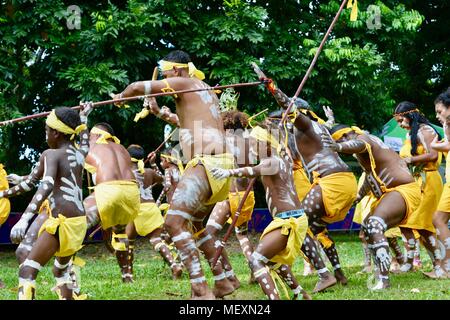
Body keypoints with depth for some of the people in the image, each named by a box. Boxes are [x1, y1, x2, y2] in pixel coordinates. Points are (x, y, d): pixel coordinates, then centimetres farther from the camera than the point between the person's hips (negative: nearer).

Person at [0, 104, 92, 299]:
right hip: (80, 221, 8)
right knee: (61, 269, 29)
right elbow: (85, 143, 40)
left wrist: (24, 218, -31)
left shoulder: (51, 154, -5)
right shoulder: (79, 155, 13)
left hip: (62, 221, -8)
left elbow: (46, 186, -22)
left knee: (27, 271, -12)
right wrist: (83, 117, 55)